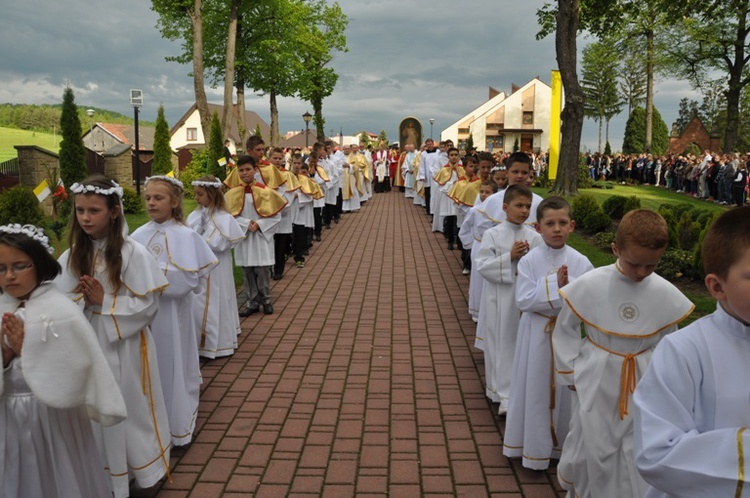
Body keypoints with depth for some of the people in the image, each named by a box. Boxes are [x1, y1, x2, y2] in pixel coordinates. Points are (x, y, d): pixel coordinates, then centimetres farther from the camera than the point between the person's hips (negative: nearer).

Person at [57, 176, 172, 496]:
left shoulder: (133, 253, -13)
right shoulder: (72, 256, 1)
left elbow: (148, 304, -15)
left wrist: (104, 301, -17)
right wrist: (81, 299, -18)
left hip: (124, 346, -4)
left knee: (129, 409, 10)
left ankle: (139, 467, 33)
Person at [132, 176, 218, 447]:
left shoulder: (185, 236, -9)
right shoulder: (138, 236, 4)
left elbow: (189, 279, -16)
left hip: (171, 314, -4)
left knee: (172, 366, 8)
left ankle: (176, 425, 25)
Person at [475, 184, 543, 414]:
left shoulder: (533, 237, -1)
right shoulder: (493, 235, -6)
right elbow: (482, 265, -12)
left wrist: (529, 256, -19)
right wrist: (510, 257, -18)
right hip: (499, 298, -1)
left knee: (521, 344, 6)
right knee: (499, 345, 7)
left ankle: (511, 394, 21)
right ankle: (503, 393, 22)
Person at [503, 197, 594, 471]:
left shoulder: (581, 262, -5)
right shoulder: (529, 261, -8)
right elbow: (523, 301, -15)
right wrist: (554, 285, -23)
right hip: (537, 333, -1)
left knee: (565, 388, 12)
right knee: (535, 388, 9)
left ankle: (562, 444, 32)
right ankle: (534, 446, 26)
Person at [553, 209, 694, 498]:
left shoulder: (666, 295, -9)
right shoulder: (589, 285, -15)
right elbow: (565, 331, -3)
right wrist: (571, 373, 0)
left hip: (643, 385, 2)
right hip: (595, 383, -1)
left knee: (638, 452, 8)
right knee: (593, 447, 11)